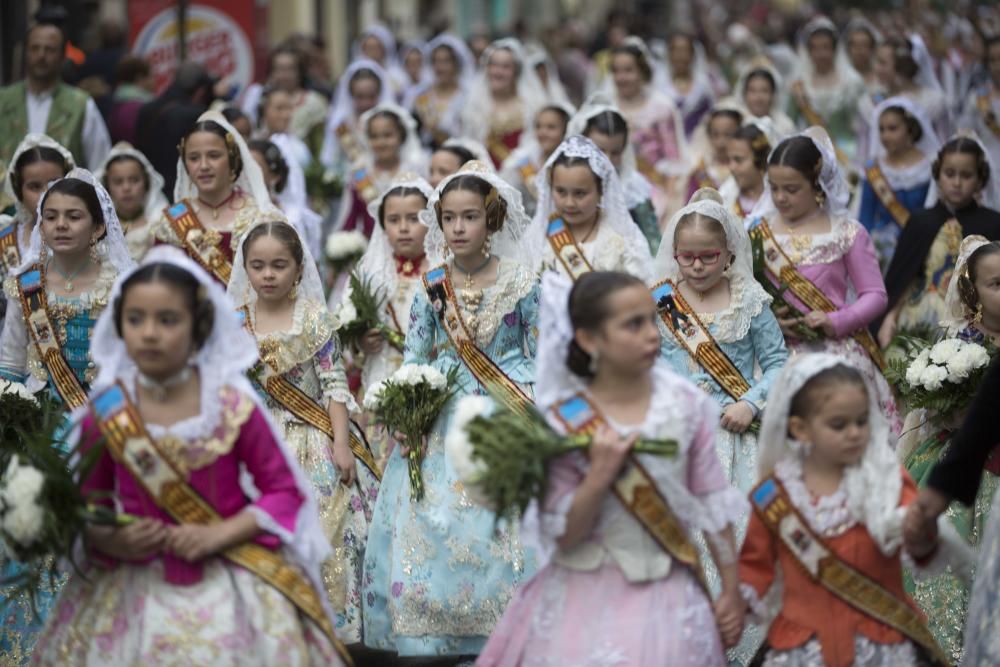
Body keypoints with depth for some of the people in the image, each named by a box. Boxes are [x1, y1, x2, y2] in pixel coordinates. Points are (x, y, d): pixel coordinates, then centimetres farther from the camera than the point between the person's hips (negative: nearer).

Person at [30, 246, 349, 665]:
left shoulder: (233, 407, -8)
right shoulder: (104, 414, -4)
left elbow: (283, 489, -3)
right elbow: (88, 508, 5)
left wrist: (219, 535, -15)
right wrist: (111, 541, -16)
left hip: (230, 586, -1)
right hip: (133, 590, 1)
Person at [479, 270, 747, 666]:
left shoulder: (684, 403, -4)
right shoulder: (564, 421, -10)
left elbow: (712, 502, 3)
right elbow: (562, 537, -9)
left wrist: (731, 590, 4)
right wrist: (599, 476, -23)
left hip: (668, 595, 2)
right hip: (587, 598, -2)